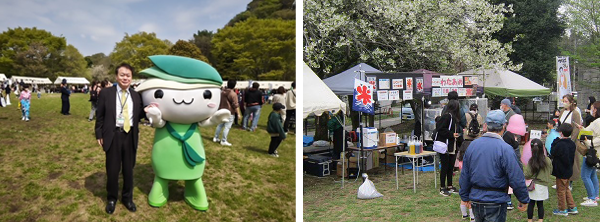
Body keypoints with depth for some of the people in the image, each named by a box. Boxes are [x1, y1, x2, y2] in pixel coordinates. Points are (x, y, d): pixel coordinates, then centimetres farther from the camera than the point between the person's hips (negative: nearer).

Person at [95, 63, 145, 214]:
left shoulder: (136, 96, 8)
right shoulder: (106, 93, -1)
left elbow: (138, 116, 8)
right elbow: (99, 116, 1)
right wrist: (99, 135, -3)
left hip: (130, 136, 2)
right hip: (113, 136, -2)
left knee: (128, 169, 13)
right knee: (112, 169, 8)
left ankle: (127, 198, 30)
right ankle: (111, 198, 28)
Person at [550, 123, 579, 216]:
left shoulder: (560, 144, -26)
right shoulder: (572, 144, 0)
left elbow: (552, 153, -11)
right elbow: (572, 158, 10)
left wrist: (555, 141, -9)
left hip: (561, 172, -8)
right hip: (569, 170, 8)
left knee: (561, 190, 5)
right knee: (566, 189, 22)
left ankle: (562, 210, 16)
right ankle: (572, 208, 27)